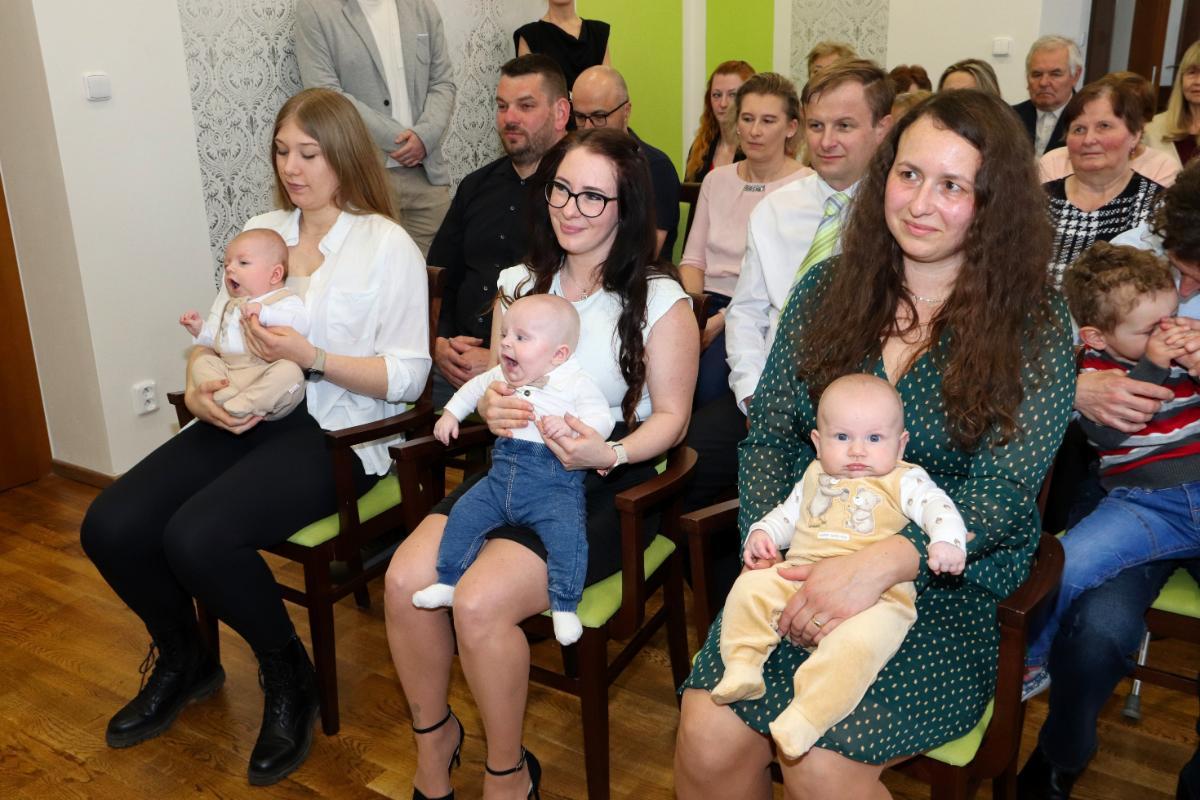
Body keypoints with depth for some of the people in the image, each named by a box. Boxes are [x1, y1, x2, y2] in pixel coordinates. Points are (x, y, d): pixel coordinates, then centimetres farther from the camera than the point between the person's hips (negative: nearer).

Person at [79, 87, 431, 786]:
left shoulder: (388, 246, -3)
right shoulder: (261, 231, 16)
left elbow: (407, 376, -9)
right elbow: (211, 335, 16)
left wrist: (312, 357, -21)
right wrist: (199, 389, -6)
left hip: (335, 433, -6)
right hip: (244, 419, 6)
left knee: (197, 537, -28)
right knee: (109, 528, -12)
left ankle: (290, 675, 1)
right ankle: (185, 662, 18)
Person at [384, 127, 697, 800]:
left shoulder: (660, 300, -6)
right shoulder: (522, 283, 10)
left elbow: (671, 416, -5)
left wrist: (610, 454, -24)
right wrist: (491, 406, -7)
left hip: (607, 489, -5)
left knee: (480, 602, -26)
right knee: (406, 579, -17)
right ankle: (434, 735, 12)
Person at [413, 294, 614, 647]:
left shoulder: (575, 381, -5)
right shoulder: (501, 376, 14)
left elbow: (602, 418, -11)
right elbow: (475, 388, 35)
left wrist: (570, 425, -28)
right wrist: (451, 413, 30)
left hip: (554, 483, -6)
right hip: (502, 475, 6)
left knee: (566, 533, -27)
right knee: (464, 515, -3)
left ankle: (564, 605, -17)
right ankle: (448, 582, 14)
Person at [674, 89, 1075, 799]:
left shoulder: (1033, 323, -4)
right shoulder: (829, 288, 5)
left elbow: (1004, 493, -11)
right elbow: (769, 435, 4)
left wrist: (879, 564, -27)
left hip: (947, 587, -2)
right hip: (806, 569, 3)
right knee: (708, 738, -18)